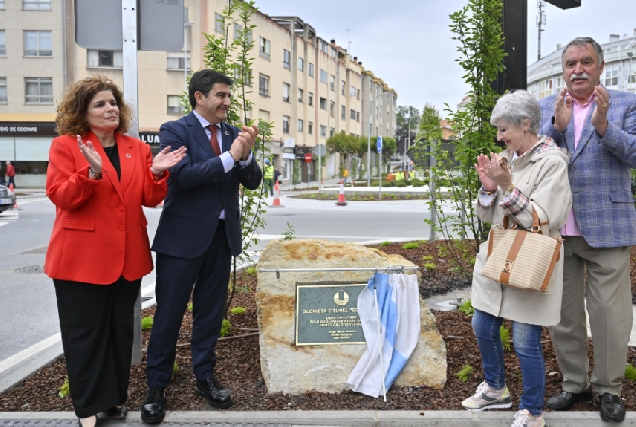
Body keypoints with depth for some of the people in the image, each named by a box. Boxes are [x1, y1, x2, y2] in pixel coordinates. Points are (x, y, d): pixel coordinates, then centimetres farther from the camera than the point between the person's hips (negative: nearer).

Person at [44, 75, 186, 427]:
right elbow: (60, 197, -13)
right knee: (85, 331, 4)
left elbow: (149, 199, 5)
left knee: (121, 329, 14)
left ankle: (116, 396, 29)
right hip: (82, 255, -4)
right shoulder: (65, 146, -4)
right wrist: (91, 173, -28)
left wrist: (157, 173, -14)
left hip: (126, 255, 5)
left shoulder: (137, 148, 8)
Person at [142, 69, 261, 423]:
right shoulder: (175, 130, -6)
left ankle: (205, 377, 29)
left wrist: (246, 154, -15)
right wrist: (228, 157, -22)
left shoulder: (233, 133, 8)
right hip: (183, 235, -5)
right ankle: (157, 387, 17)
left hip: (222, 235, 5)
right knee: (169, 313, 3)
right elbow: (183, 176, -21)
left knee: (211, 311, 14)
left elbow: (253, 182, 4)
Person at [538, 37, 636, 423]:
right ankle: (575, 383, 26)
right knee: (563, 314, 11)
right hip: (557, 228, 3)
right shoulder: (546, 108, 9)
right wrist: (557, 126, -18)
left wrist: (603, 125, -21)